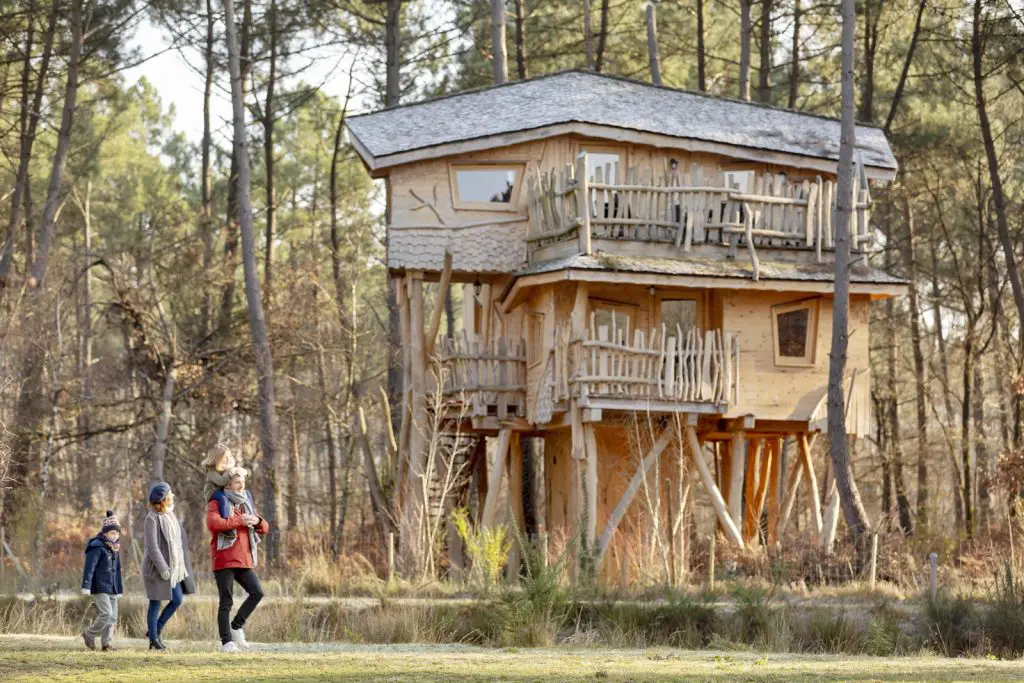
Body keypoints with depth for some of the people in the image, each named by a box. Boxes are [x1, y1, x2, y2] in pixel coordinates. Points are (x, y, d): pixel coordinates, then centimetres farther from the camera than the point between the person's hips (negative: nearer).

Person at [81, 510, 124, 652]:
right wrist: (86, 586, -21)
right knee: (106, 613, -16)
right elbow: (89, 567, -16)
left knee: (113, 616, 3)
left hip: (112, 588, 8)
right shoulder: (97, 547, -12)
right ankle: (89, 634, 3)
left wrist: (119, 588, 21)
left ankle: (106, 643, 9)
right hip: (100, 587, -8)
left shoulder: (115, 548, 13)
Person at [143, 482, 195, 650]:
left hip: (173, 567, 8)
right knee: (156, 603, 1)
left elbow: (179, 540, 17)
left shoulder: (170, 516, 11)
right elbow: (152, 546, -20)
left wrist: (181, 565, 15)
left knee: (177, 600, 6)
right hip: (157, 567, -8)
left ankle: (155, 630, 19)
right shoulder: (152, 518, -15)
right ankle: (153, 637, 12)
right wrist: (162, 568, -23)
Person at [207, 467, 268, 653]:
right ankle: (226, 642, -2)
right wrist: (239, 521, -21)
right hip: (224, 559, -6)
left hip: (244, 560, 6)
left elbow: (265, 529, 18)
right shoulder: (217, 502, -1)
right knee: (226, 602, -4)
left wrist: (257, 521, -5)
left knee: (257, 592, -7)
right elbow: (212, 523, -22)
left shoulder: (246, 503, 19)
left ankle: (237, 626, 8)